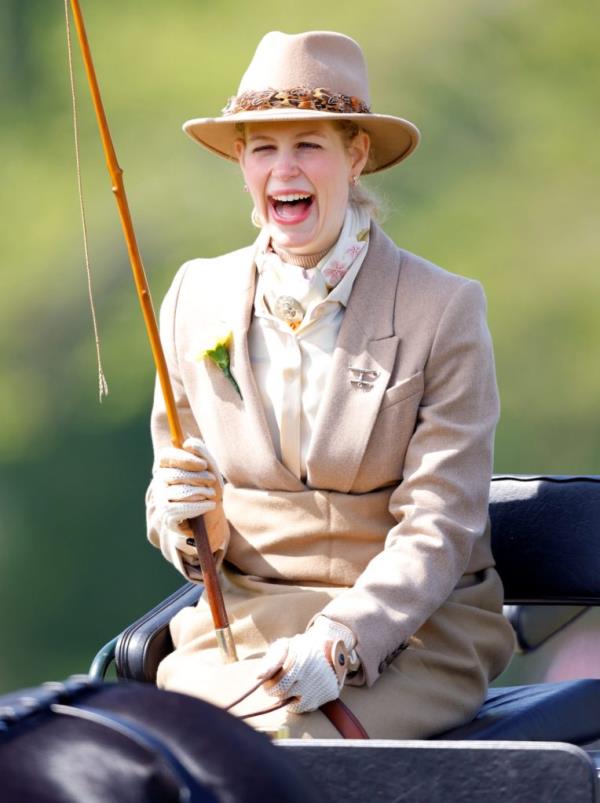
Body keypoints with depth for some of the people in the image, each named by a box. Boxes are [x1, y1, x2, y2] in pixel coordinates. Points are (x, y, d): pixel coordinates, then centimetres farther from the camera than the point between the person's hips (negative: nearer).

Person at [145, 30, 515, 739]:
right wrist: (184, 519, -11)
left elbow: (439, 528, -9)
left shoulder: (445, 309, -5)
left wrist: (337, 643, -25)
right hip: (243, 617, 3)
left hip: (410, 625, -3)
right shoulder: (196, 296, 7)